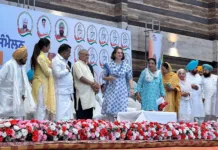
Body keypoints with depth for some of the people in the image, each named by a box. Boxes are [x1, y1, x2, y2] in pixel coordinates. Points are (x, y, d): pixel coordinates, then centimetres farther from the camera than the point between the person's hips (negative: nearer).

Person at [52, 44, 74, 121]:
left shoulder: (64, 61, 20)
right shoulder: (56, 60, -8)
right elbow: (58, 74, -22)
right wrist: (67, 70, -6)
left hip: (67, 92, 9)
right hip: (61, 93, -9)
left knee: (68, 116, 8)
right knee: (62, 117, -11)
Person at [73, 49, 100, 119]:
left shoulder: (86, 65, 22)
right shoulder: (77, 64, -6)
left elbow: (91, 78, 21)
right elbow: (81, 78, -17)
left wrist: (96, 84, 0)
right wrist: (92, 84, -12)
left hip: (90, 94, 9)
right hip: (83, 94, -9)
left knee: (89, 118, 8)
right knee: (82, 118, -7)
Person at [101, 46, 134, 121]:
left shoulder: (126, 66, 6)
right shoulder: (109, 65, 4)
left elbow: (130, 78, 5)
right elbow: (103, 77, 9)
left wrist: (132, 88, -6)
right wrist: (108, 78, -12)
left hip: (122, 91, 0)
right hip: (111, 90, 0)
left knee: (121, 109, -4)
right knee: (110, 109, -3)